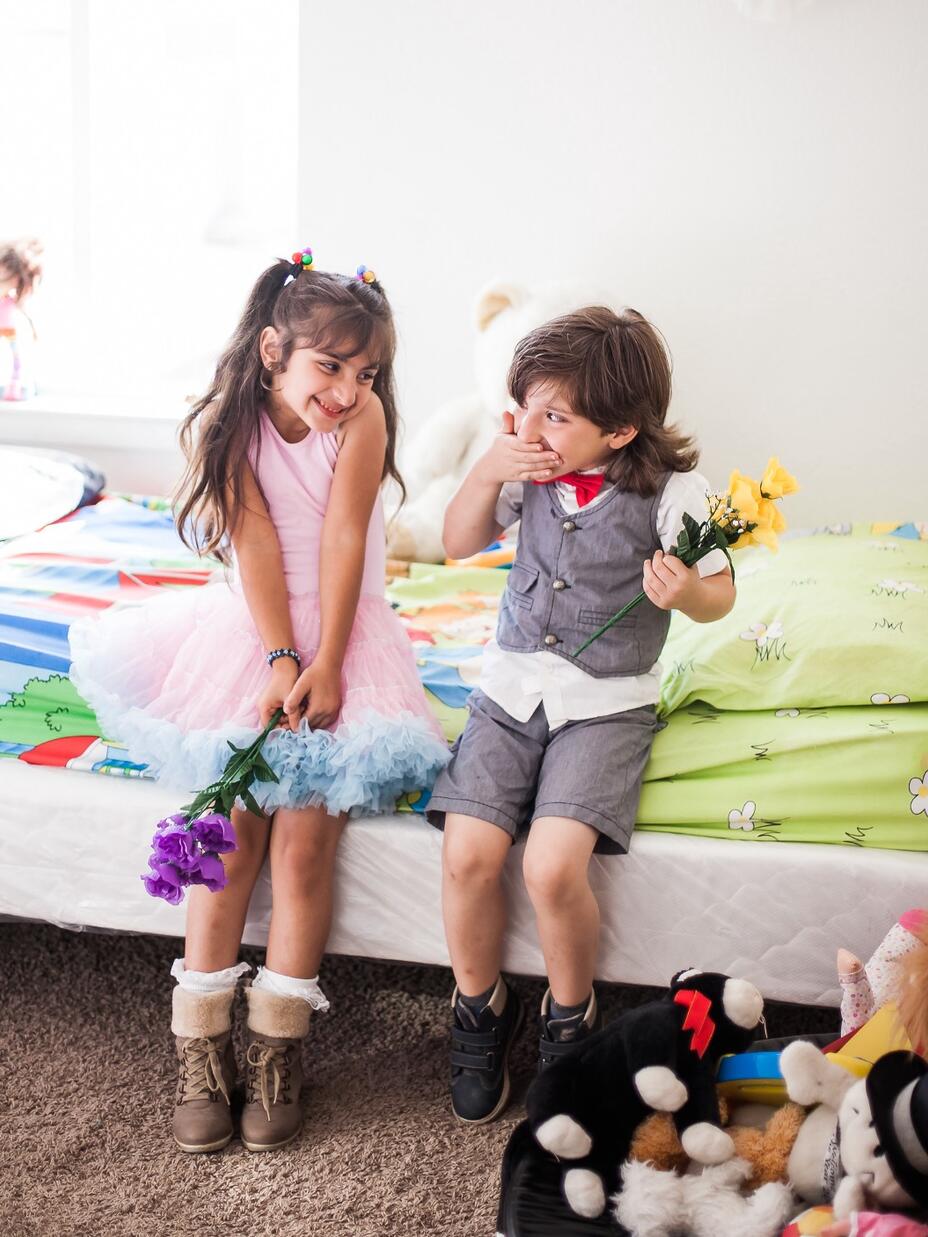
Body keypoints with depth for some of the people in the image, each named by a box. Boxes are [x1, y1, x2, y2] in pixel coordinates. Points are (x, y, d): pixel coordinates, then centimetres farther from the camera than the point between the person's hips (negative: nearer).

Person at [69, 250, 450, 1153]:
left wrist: (323, 665, -17)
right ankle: (200, 1052, -1)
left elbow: (342, 542, -13)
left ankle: (277, 1053, 1)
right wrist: (278, 660, -19)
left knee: (304, 845, -11)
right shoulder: (227, 423, -7)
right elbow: (256, 543, -12)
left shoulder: (363, 415, -10)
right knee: (230, 838, -8)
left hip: (340, 633, -1)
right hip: (250, 631, 1)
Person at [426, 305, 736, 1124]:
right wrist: (488, 472, -8)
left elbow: (721, 596, -1)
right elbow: (458, 544, 10)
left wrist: (688, 592, -26)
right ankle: (480, 1008, 13)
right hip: (513, 687, 4)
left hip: (606, 703, -3)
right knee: (467, 854, -16)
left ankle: (570, 1016, 8)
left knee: (553, 866, -23)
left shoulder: (670, 491, -10)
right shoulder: (530, 472, 0)